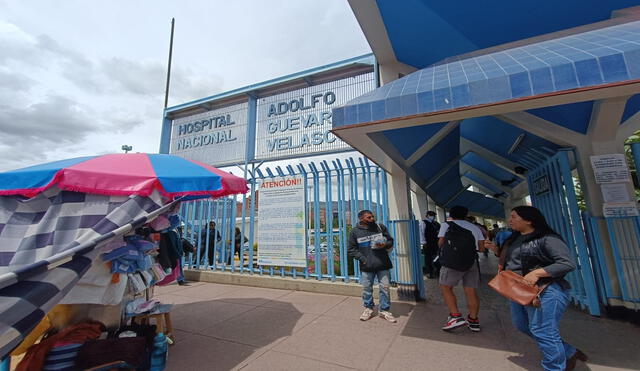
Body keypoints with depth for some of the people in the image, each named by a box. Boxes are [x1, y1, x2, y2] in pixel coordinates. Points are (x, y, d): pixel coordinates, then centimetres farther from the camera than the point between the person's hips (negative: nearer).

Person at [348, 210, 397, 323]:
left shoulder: (380, 227, 2)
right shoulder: (355, 232, -3)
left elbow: (390, 241, 11)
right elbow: (351, 250, 1)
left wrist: (385, 245, -11)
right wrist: (362, 259, -10)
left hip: (383, 264, 1)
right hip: (366, 266, -1)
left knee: (385, 288, 9)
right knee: (367, 289, 11)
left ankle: (384, 310, 28)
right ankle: (368, 309, 33)